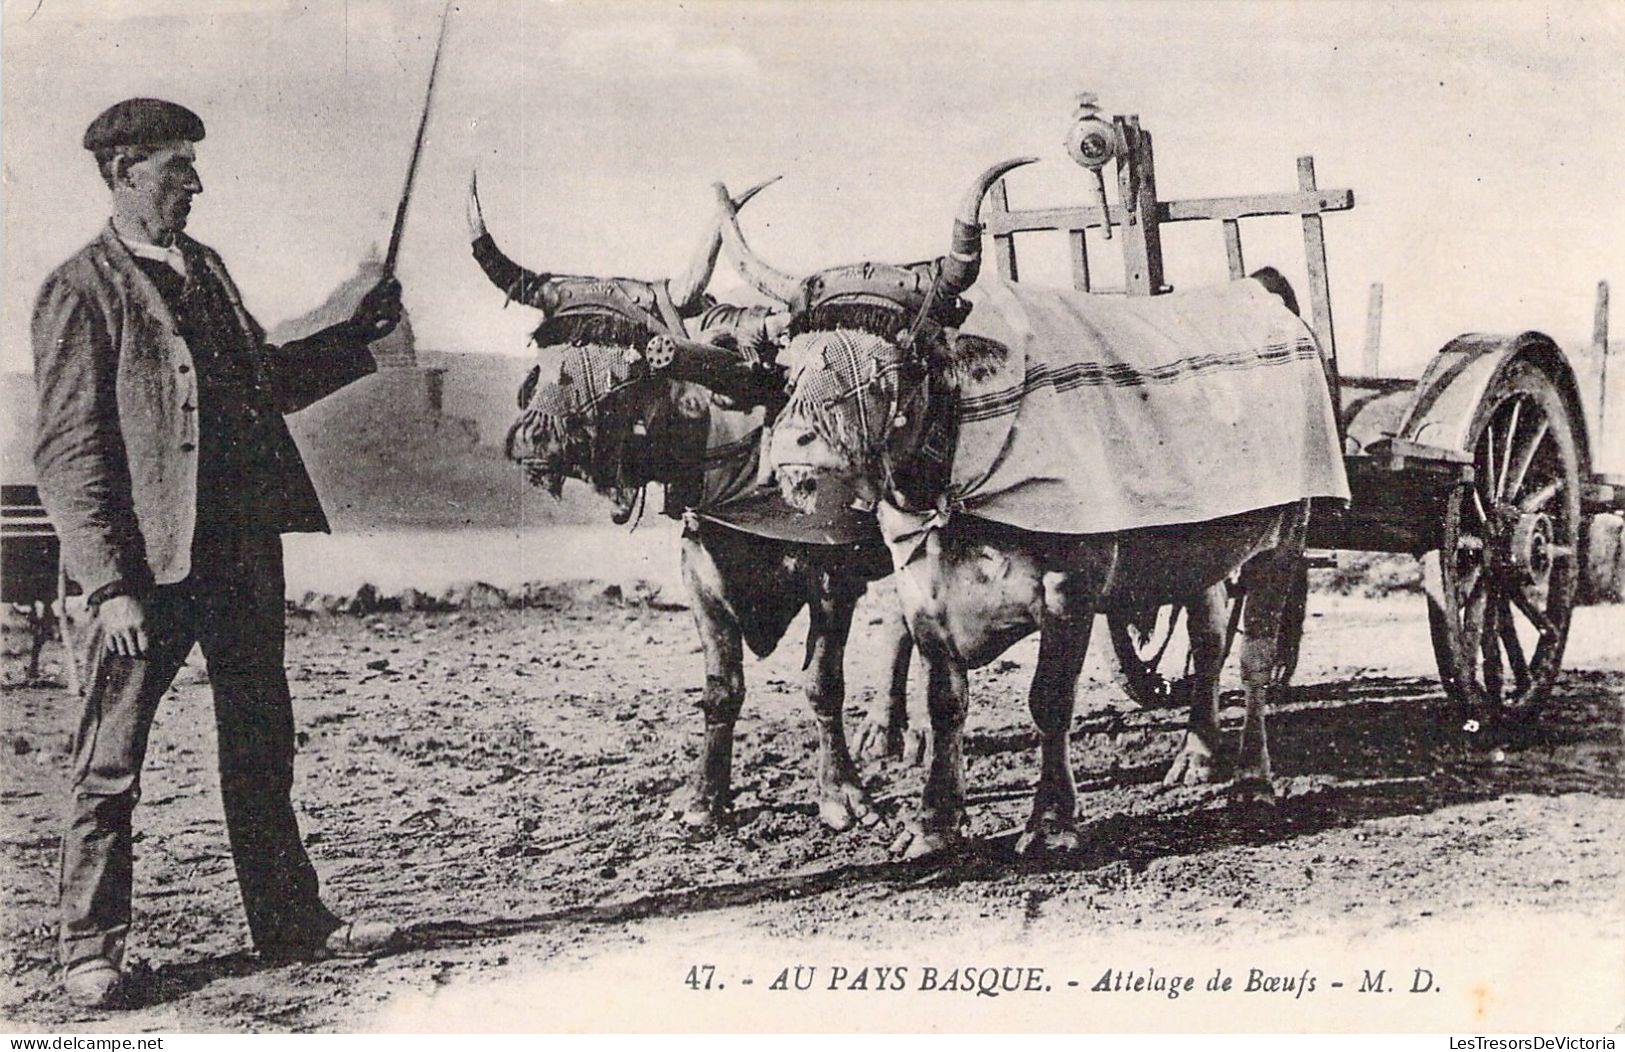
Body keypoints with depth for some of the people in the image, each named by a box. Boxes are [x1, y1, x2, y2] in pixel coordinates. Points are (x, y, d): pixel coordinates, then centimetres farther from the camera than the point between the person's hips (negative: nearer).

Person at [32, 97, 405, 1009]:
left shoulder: (206, 269, 15)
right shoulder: (81, 291, -7)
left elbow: (261, 381, 25)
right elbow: (69, 451, -11)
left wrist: (357, 337, 16)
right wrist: (110, 583, -18)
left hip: (246, 548, 7)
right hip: (153, 559, -7)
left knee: (262, 743, 14)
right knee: (111, 763, 2)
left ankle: (291, 920, 25)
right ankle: (93, 950, 14)